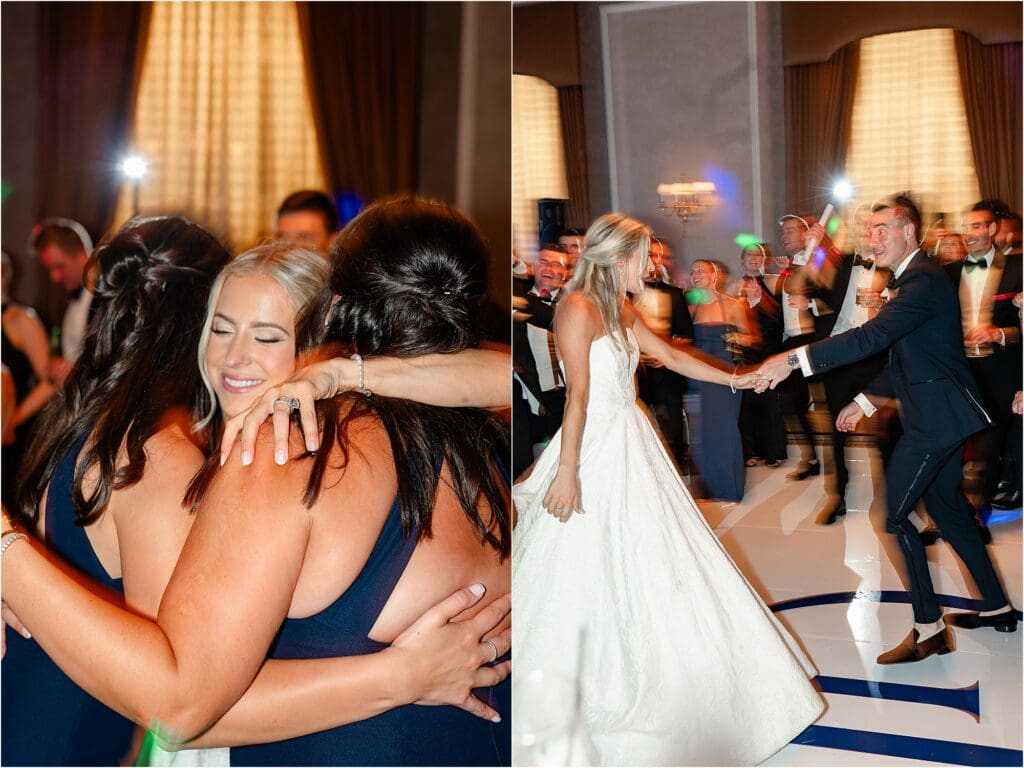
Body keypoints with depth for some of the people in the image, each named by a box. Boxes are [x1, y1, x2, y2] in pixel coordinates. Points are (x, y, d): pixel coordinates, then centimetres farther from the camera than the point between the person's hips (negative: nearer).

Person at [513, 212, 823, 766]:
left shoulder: (620, 309, 11)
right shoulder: (578, 309, -17)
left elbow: (672, 356, 20)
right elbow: (577, 396, -21)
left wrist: (734, 379, 21)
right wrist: (567, 473, -22)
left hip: (630, 443, 9)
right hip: (594, 449, -9)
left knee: (642, 554, 16)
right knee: (584, 568, 0)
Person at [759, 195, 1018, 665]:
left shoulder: (923, 279, -18)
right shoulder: (912, 279, 15)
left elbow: (872, 336, -33)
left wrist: (794, 360, -36)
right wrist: (865, 400, 18)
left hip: (937, 416, -11)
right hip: (942, 414, 11)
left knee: (891, 514, -9)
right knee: (946, 508, 19)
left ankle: (928, 628, -2)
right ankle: (997, 607, 31)